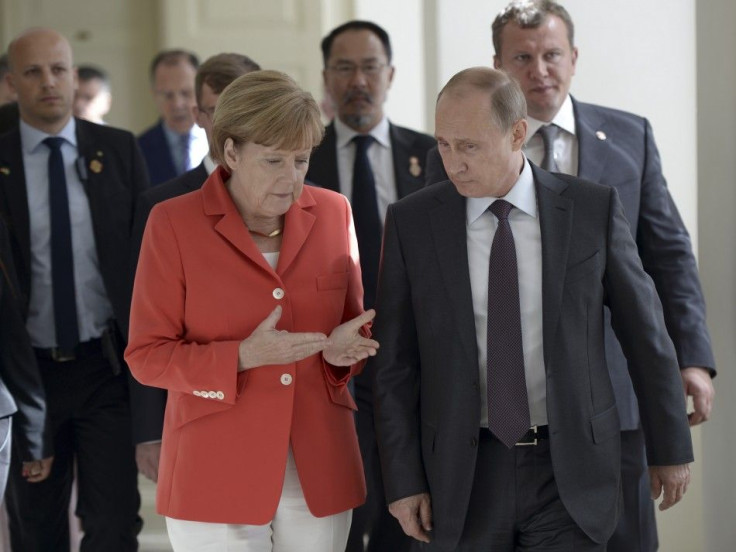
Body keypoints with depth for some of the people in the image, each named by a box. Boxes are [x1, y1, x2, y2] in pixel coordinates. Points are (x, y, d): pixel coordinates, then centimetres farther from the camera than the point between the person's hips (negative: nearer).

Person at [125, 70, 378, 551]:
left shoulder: (333, 212, 4)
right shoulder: (173, 223, -6)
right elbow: (146, 356, -6)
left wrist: (340, 349, -10)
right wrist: (242, 357, -21)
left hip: (319, 470, 3)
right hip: (218, 474, -3)